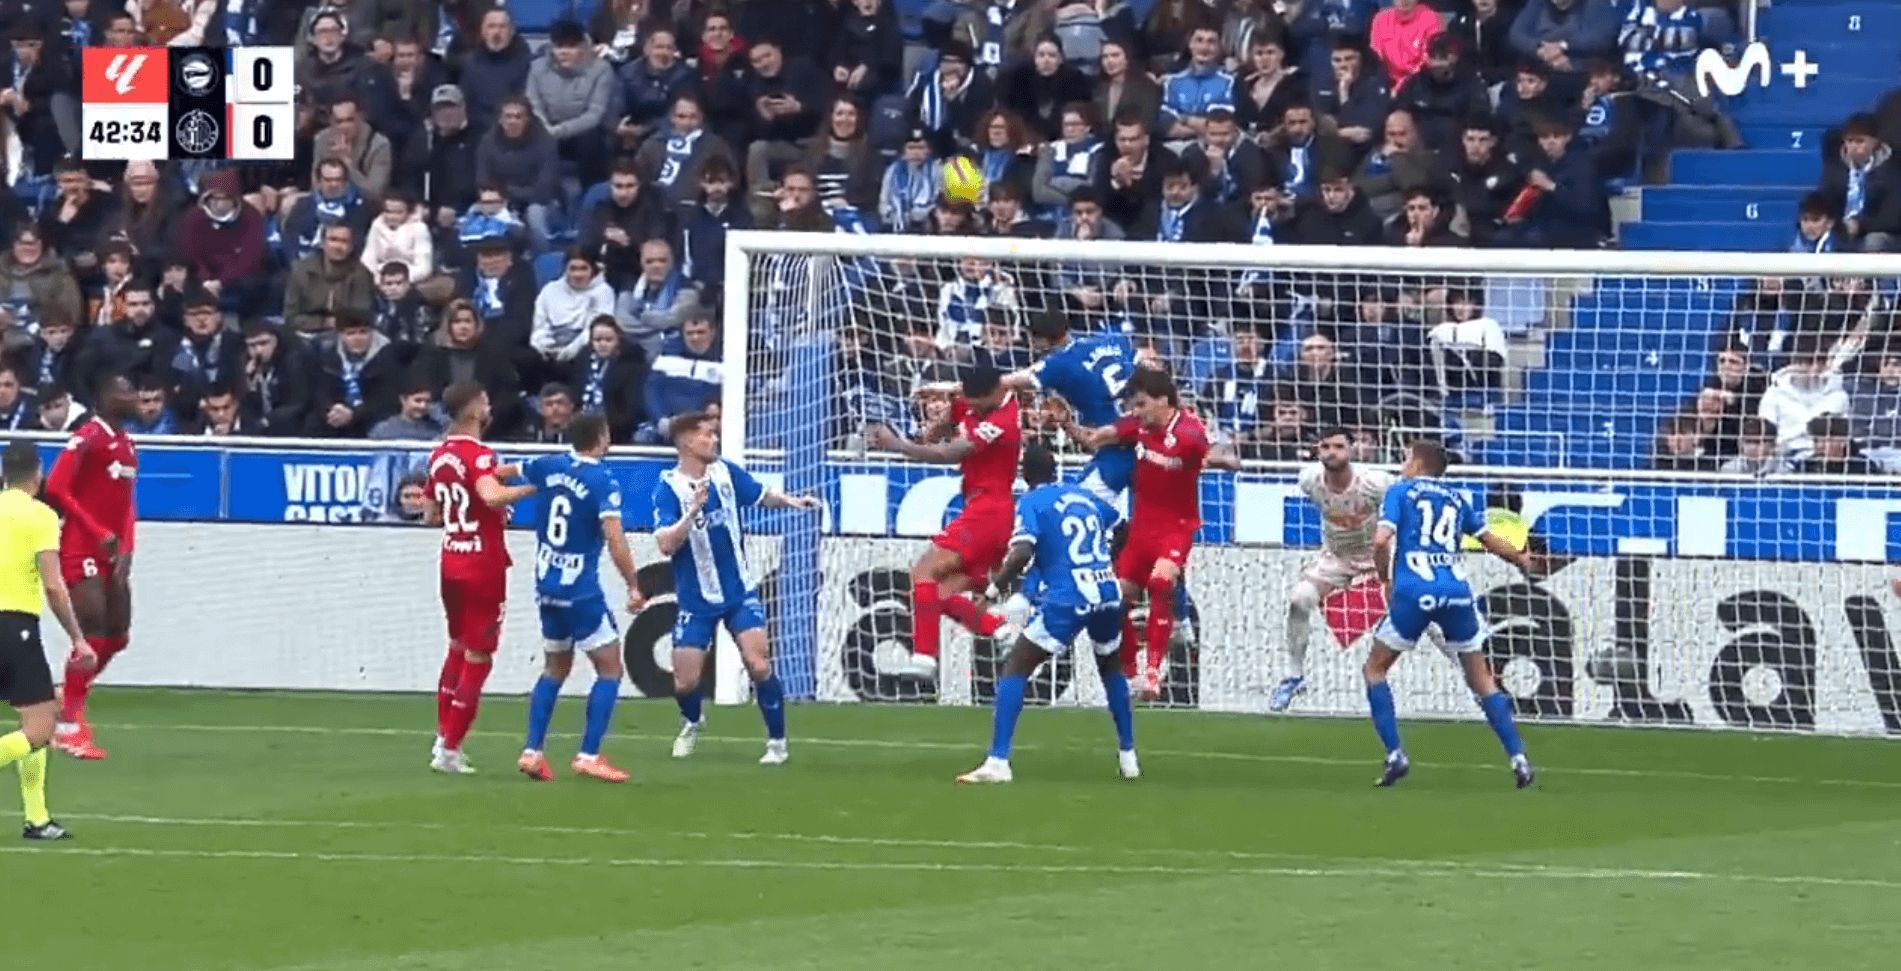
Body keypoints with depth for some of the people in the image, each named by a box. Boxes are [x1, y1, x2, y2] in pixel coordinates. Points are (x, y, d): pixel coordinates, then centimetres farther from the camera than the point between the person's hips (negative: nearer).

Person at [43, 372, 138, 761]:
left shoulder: (126, 445, 14)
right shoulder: (88, 438, -12)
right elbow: (56, 489, -18)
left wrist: (125, 550, 5)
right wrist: (100, 534, -17)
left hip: (110, 554, 9)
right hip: (82, 550, -9)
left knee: (117, 636, 9)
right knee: (92, 632, -11)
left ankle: (67, 698, 24)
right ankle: (69, 727, -5)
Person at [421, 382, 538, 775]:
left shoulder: (439, 456, 8)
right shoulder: (478, 455, -16)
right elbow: (491, 495, -37)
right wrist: (534, 485, -29)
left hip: (451, 563, 8)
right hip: (483, 567, -8)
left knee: (458, 649, 22)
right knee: (478, 658, 1)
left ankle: (444, 739, 22)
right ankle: (449, 750, 1)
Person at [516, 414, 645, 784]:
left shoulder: (549, 467, 3)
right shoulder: (603, 481, -15)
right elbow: (614, 538, -23)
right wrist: (634, 586, -15)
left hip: (547, 584, 7)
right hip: (580, 590, -7)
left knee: (555, 667, 20)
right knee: (610, 669, 2)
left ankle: (532, 752, 13)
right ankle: (589, 756, -6)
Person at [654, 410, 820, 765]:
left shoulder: (725, 472, -2)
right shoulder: (668, 488, -15)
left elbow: (762, 495, 15)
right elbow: (665, 544, -26)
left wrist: (790, 500, -5)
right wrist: (693, 511, -37)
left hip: (739, 591, 2)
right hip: (695, 601, -2)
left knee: (758, 665, -14)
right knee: (685, 682, 1)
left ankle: (777, 742, 1)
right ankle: (691, 723, 36)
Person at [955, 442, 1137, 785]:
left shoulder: (1031, 502, -1)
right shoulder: (1084, 496, 17)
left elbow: (1022, 553, -17)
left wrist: (995, 588, -4)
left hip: (1068, 599, -6)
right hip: (1108, 592, 6)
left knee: (1015, 669, 1)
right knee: (1111, 669, 31)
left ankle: (997, 763, -11)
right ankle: (1128, 757, 33)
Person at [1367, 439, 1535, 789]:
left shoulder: (1400, 492, 9)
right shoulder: (1456, 499, 20)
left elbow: (1381, 540, -5)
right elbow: (1489, 539, 31)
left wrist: (1386, 580, 11)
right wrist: (1522, 560, 51)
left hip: (1413, 592, -3)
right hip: (1457, 592, 3)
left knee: (1375, 669, 13)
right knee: (1482, 679, 14)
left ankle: (1395, 756, 1)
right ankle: (1518, 758, 4)